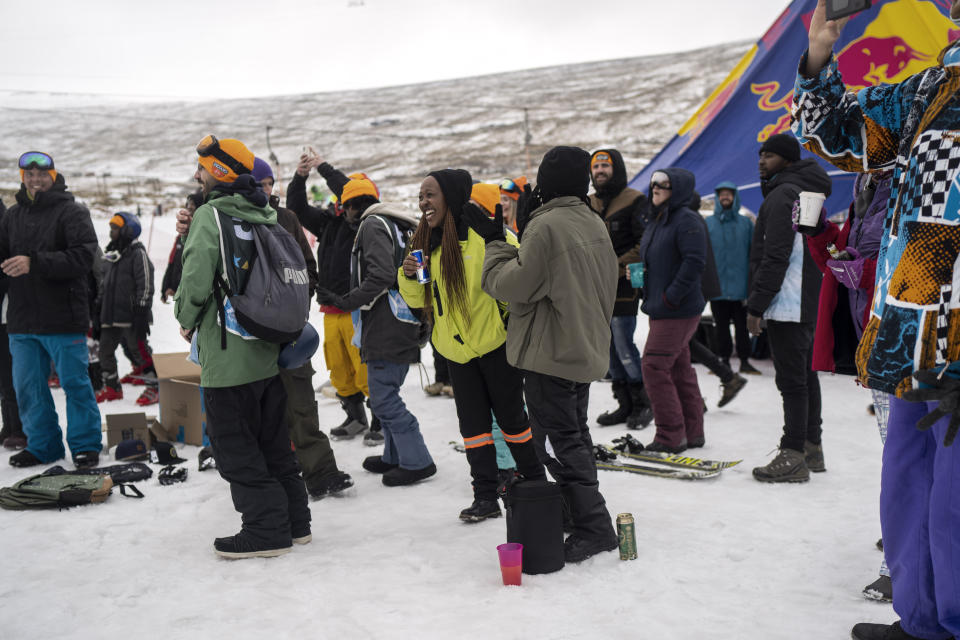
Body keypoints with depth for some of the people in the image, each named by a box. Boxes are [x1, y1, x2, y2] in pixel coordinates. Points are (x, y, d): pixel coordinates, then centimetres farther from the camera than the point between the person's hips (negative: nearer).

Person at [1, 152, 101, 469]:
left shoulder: (72, 212, -5)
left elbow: (83, 256, -18)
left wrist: (35, 263, -26)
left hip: (63, 318, -6)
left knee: (74, 382, 2)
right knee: (28, 386, 10)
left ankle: (85, 444, 14)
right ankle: (43, 445, 24)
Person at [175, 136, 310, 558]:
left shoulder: (210, 214, -11)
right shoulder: (267, 217, 11)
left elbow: (197, 278, -19)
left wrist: (187, 320, -1)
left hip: (227, 354, -8)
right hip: (268, 352, 8)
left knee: (235, 447, 2)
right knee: (273, 442, 17)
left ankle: (266, 529, 4)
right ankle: (294, 520, 24)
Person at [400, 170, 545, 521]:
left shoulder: (486, 232, -14)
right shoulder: (425, 242, 5)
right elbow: (419, 300, 10)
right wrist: (409, 278, -10)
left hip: (495, 341, -5)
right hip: (456, 348, 5)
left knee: (511, 416, 6)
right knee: (473, 423, 8)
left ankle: (536, 482, 25)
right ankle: (485, 497, 16)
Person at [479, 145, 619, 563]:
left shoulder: (547, 225, -19)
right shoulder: (595, 225, 10)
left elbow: (515, 284, -18)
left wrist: (496, 244, -1)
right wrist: (525, 232, 11)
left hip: (552, 353, -9)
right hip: (586, 348, 10)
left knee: (557, 441, -3)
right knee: (574, 435, 21)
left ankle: (594, 527, -2)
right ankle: (582, 512, 31)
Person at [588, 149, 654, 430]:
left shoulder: (635, 201, -6)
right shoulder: (589, 203, 15)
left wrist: (616, 267, -17)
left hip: (623, 285, -7)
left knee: (624, 345, -8)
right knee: (609, 346, 9)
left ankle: (643, 403, 7)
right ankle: (625, 404, 19)